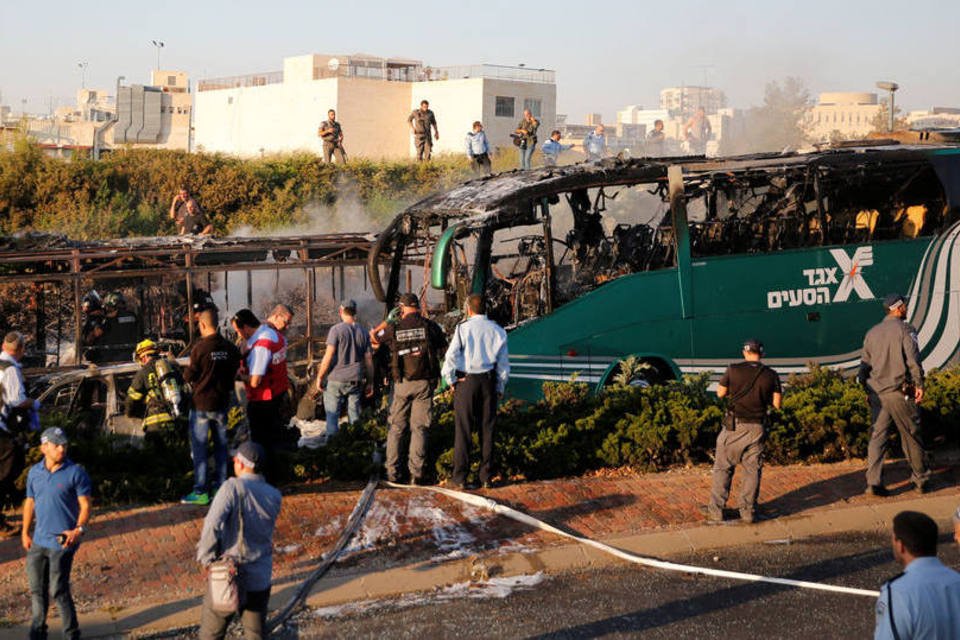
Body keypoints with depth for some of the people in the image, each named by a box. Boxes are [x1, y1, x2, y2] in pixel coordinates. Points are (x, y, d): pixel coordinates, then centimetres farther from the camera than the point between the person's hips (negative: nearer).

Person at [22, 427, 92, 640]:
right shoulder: (34, 472, 7)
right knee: (37, 589, 13)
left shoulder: (76, 473, -8)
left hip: (62, 540, -5)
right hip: (38, 540, 5)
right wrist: (25, 532, 15)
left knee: (58, 589, -6)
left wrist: (78, 529, -21)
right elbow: (30, 502, 17)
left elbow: (85, 505, -7)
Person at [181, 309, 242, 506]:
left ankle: (200, 492, 1)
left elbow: (189, 376, -11)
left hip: (201, 404, -5)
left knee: (199, 448, 1)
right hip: (222, 403, 5)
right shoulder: (230, 348, -1)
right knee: (221, 446, 15)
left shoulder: (200, 348, -16)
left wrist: (186, 372, 11)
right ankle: (221, 486, 20)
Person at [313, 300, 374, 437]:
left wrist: (320, 377, -4)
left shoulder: (336, 329, -8)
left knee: (332, 415, 3)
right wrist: (370, 382, 15)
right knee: (354, 416, 10)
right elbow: (368, 359, 8)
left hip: (336, 379, -4)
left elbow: (329, 356, -12)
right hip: (356, 380, 4)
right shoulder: (363, 332, 7)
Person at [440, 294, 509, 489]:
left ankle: (460, 477, 1)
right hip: (489, 382, 3)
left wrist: (451, 380, 0)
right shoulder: (497, 331, 6)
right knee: (487, 429, 8)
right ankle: (486, 477, 10)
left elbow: (451, 356, -12)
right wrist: (500, 388, 17)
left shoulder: (463, 328, -6)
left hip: (466, 381, -3)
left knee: (463, 429, 1)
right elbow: (504, 364, 9)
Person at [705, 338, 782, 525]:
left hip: (734, 426, -1)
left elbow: (720, 393, 3)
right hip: (756, 427, 2)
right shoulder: (771, 375, -2)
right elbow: (776, 404, 0)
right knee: (752, 470, 12)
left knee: (723, 468, 8)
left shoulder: (734, 370, -7)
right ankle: (748, 512, 13)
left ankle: (716, 511, 8)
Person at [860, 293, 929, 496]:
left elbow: (865, 363, 16)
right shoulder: (904, 329, -5)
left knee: (878, 436, 3)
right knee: (911, 435, 7)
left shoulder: (872, 333, 14)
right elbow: (913, 359, -13)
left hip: (876, 392, 5)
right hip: (899, 390, -5)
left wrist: (868, 389, 22)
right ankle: (921, 479, 17)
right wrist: (919, 384, -9)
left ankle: (873, 481, -7)